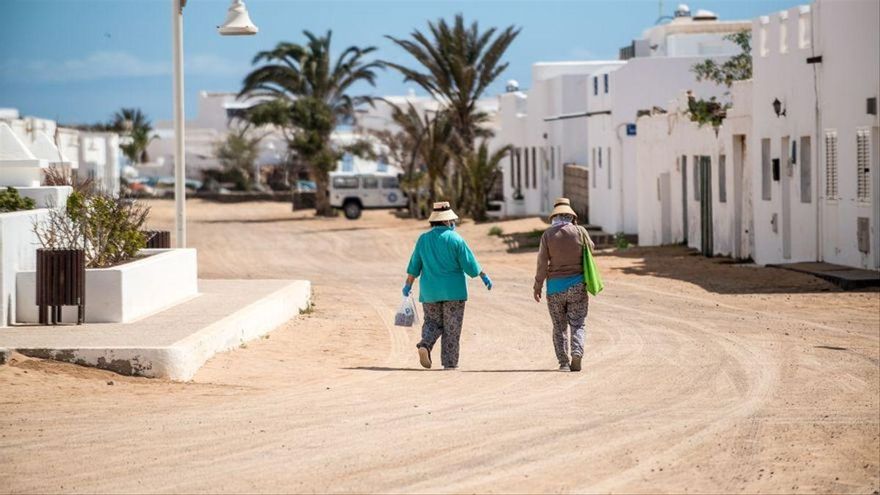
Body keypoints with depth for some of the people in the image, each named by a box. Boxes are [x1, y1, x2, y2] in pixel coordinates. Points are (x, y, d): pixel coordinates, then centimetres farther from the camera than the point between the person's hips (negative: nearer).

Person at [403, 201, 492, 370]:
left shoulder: (423, 239, 2)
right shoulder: (455, 239, -9)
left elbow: (414, 266, 5)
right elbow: (470, 264, -7)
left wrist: (408, 285, 15)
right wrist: (484, 277, 6)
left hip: (430, 292, 3)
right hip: (453, 291, -3)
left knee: (432, 322, 16)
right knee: (451, 328, 5)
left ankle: (425, 345, -12)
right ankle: (450, 363, 5)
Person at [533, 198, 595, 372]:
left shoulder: (548, 234, -6)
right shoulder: (580, 231, -3)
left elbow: (542, 262, -7)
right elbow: (591, 249, 16)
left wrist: (538, 286, 1)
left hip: (555, 286, 0)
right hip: (577, 284, 0)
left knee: (559, 327, 9)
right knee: (577, 324, 5)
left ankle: (563, 362, 4)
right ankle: (577, 353, -17)